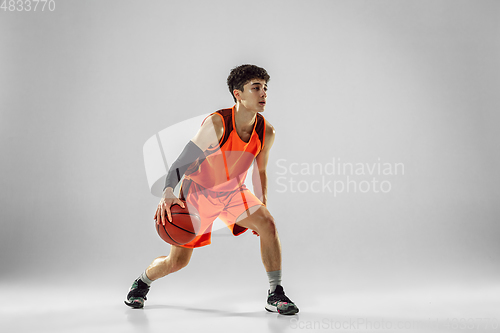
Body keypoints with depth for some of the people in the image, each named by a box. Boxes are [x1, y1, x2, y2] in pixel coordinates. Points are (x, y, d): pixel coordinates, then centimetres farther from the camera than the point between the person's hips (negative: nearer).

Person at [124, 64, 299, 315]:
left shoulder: (266, 132, -11)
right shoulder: (216, 123, -28)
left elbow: (260, 171, 6)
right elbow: (182, 162, -26)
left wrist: (261, 207, 6)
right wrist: (168, 194, -41)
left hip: (233, 191, 4)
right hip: (198, 191, -4)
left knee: (268, 225, -23)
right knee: (175, 262, 1)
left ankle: (275, 294, -10)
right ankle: (142, 281, 35)